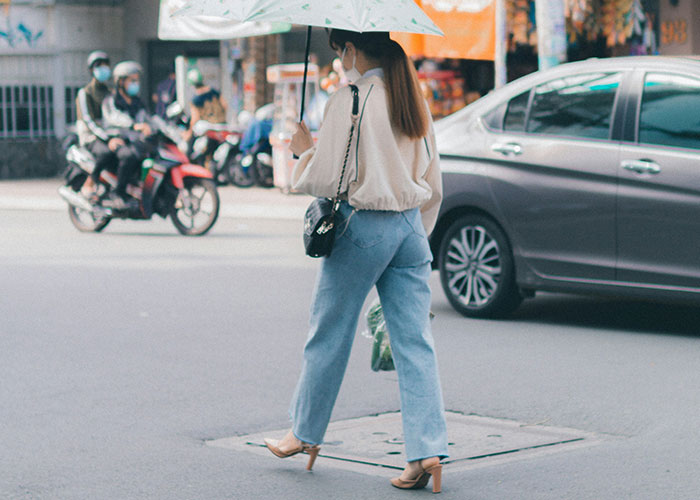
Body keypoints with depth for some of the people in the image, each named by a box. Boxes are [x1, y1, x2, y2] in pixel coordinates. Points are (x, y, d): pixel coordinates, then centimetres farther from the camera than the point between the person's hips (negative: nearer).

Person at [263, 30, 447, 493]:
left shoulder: (349, 100, -11)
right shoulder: (415, 100, 9)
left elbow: (326, 178, -12)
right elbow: (433, 186, 13)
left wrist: (304, 148, 7)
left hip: (363, 226, -6)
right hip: (410, 225, 6)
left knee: (330, 335, 11)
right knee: (415, 342, 2)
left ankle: (305, 433, 26)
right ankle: (427, 449, -6)